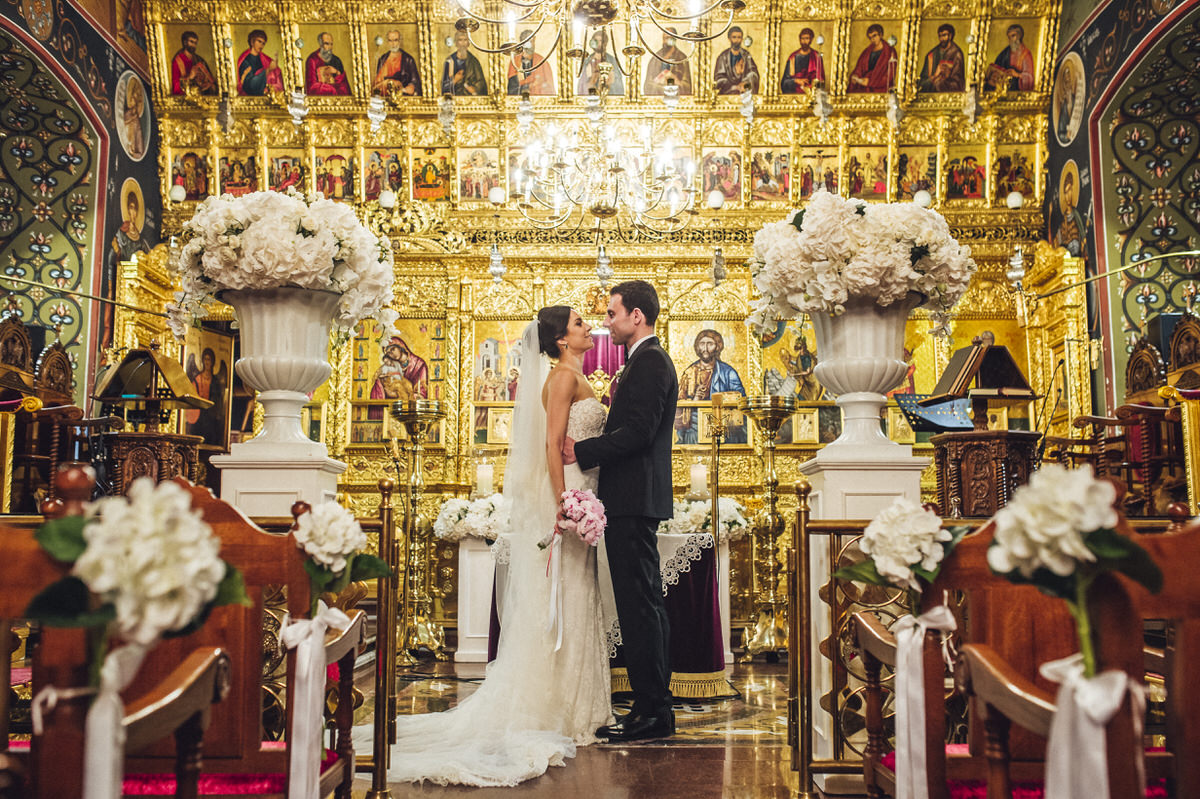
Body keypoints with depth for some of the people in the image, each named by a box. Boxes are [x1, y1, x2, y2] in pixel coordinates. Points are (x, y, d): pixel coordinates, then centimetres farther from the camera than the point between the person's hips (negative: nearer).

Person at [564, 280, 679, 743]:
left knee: (639, 605, -6)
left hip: (633, 501, -11)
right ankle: (655, 705, 22)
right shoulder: (646, 361, 21)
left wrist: (581, 451, -15)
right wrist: (588, 445, 9)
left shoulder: (650, 362, -12)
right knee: (645, 604, 13)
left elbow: (637, 433, -21)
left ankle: (652, 713, 2)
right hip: (636, 500, 11)